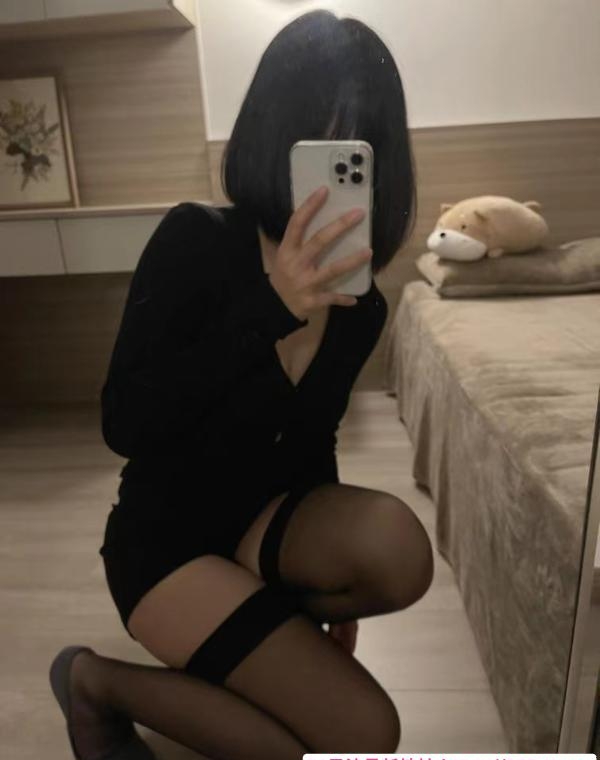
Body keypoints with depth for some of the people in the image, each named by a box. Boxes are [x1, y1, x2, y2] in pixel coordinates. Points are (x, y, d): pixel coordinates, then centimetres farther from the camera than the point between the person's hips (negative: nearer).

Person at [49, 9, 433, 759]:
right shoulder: (197, 240, -18)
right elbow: (124, 425, -23)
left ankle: (260, 622, 5)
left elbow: (312, 444, 8)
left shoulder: (361, 309, -3)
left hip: (263, 518, 4)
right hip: (163, 533, -4)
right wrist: (271, 310, -33)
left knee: (397, 549, -28)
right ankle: (99, 681, 5)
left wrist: (336, 585, 11)